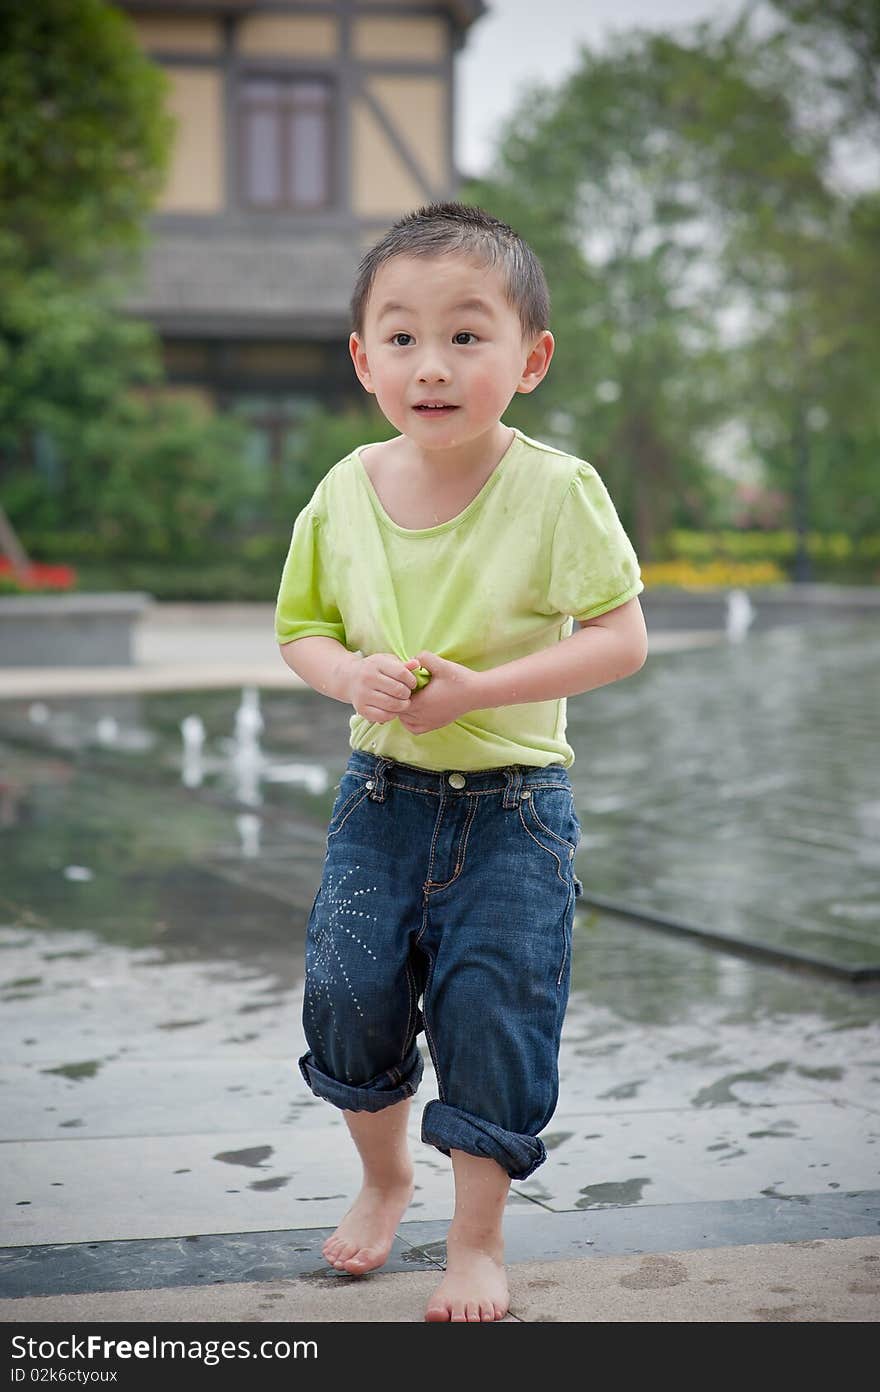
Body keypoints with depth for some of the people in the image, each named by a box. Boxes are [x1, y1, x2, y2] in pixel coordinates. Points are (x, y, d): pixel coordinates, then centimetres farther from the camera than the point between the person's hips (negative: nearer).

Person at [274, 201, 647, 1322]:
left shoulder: (557, 491, -14)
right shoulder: (345, 490, -3)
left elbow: (622, 640, -14)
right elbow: (299, 628, 7)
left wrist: (478, 689, -24)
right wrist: (355, 676, -16)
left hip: (511, 806, -3)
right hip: (380, 794, 3)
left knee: (492, 1013, -1)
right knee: (348, 997, 7)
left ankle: (478, 1239, 20)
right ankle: (384, 1178, 37)